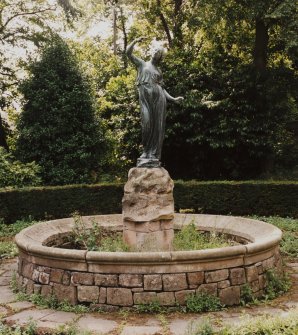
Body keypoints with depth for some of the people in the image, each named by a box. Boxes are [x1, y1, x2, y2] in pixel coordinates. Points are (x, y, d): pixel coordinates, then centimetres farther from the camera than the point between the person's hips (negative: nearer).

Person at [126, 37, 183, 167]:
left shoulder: (159, 71, 24)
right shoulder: (142, 63, 18)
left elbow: (162, 88, 17)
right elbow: (128, 52, 9)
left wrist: (173, 99, 5)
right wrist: (135, 41, -3)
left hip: (159, 97, 2)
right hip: (145, 97, -2)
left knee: (157, 125, -5)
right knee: (147, 123, -12)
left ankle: (153, 156, -5)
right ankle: (146, 153, 2)